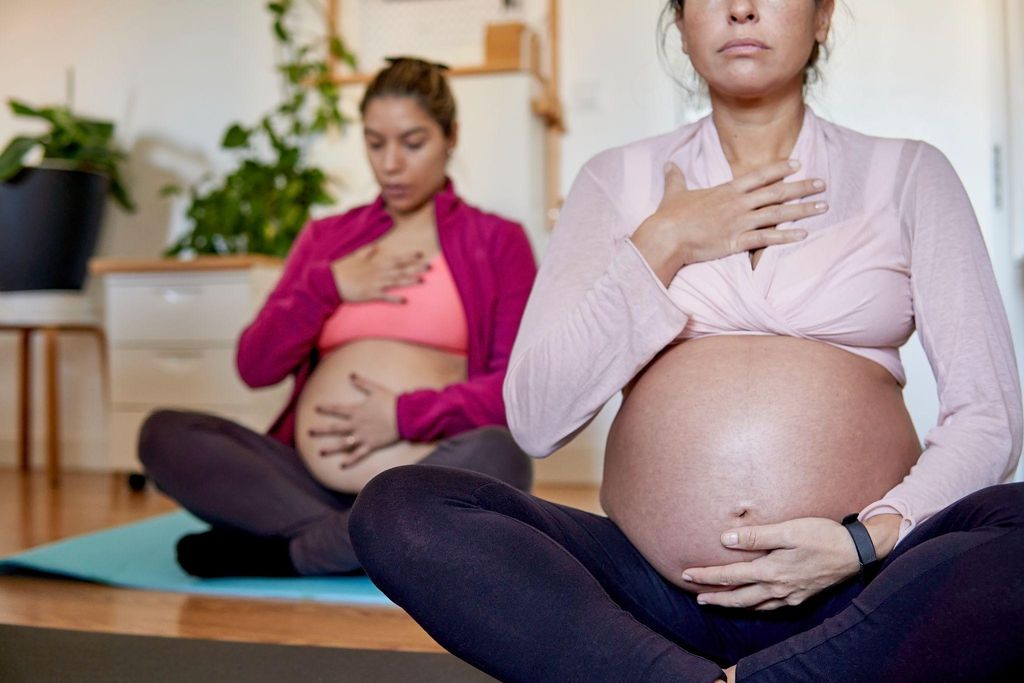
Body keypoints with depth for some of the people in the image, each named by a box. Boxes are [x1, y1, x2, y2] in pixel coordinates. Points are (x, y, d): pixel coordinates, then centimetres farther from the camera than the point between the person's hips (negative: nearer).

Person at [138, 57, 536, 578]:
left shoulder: (496, 242, 8)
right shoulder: (325, 238, 18)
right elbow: (255, 366, 9)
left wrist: (406, 415, -14)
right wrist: (327, 286, -3)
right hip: (315, 481, 3)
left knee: (498, 456, -35)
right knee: (163, 434, -17)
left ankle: (284, 553, -23)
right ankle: (352, 542, -23)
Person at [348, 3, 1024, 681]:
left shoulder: (907, 174, 11)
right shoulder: (619, 179, 11)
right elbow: (536, 420, 1)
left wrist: (872, 539, -14)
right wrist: (661, 245, -5)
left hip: (861, 594, 0)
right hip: (659, 592, 1)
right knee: (397, 507, -19)